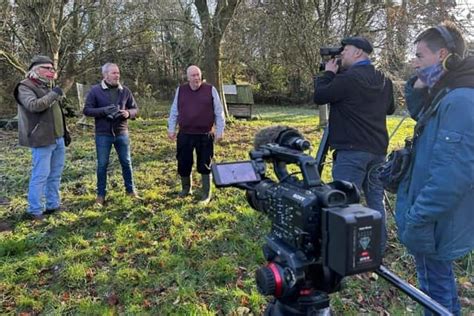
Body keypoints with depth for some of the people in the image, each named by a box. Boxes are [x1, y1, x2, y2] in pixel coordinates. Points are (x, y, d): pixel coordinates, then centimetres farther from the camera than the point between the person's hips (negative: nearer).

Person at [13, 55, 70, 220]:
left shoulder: (47, 87, 20)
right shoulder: (25, 87, -6)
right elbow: (33, 105, -25)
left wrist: (65, 132, 22)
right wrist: (53, 94, -18)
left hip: (58, 139, 8)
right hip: (42, 140, -8)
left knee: (55, 174, 12)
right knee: (40, 175, -5)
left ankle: (53, 205, 23)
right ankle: (35, 210, 5)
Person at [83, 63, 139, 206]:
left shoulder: (125, 90, 4)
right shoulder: (95, 90, -4)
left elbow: (135, 108, 10)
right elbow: (87, 110, -6)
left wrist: (128, 113, -13)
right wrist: (104, 110, -21)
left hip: (122, 133, 3)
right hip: (103, 134, -2)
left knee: (126, 162, 11)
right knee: (102, 164, 7)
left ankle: (130, 189, 27)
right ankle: (101, 194, 21)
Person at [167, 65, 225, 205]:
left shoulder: (210, 90, -1)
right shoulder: (180, 90, 6)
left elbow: (219, 112, 0)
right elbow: (174, 111, 11)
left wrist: (220, 130, -4)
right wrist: (171, 128, 7)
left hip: (205, 135, -2)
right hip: (185, 135, 3)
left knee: (205, 165, 4)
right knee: (183, 163, 10)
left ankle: (206, 194, 17)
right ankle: (186, 188, 33)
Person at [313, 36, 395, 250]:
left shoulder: (348, 78, -12)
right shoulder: (384, 80, 13)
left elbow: (319, 96, -3)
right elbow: (390, 108, 27)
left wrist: (328, 73, 9)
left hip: (352, 150, -8)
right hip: (378, 150, 8)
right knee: (376, 199, 14)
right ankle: (379, 245, 22)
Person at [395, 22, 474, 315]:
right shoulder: (447, 95, 6)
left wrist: (416, 219, -25)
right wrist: (418, 89, 3)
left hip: (434, 224, -9)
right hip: (435, 215, 10)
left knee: (436, 291, 9)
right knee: (441, 281, 27)